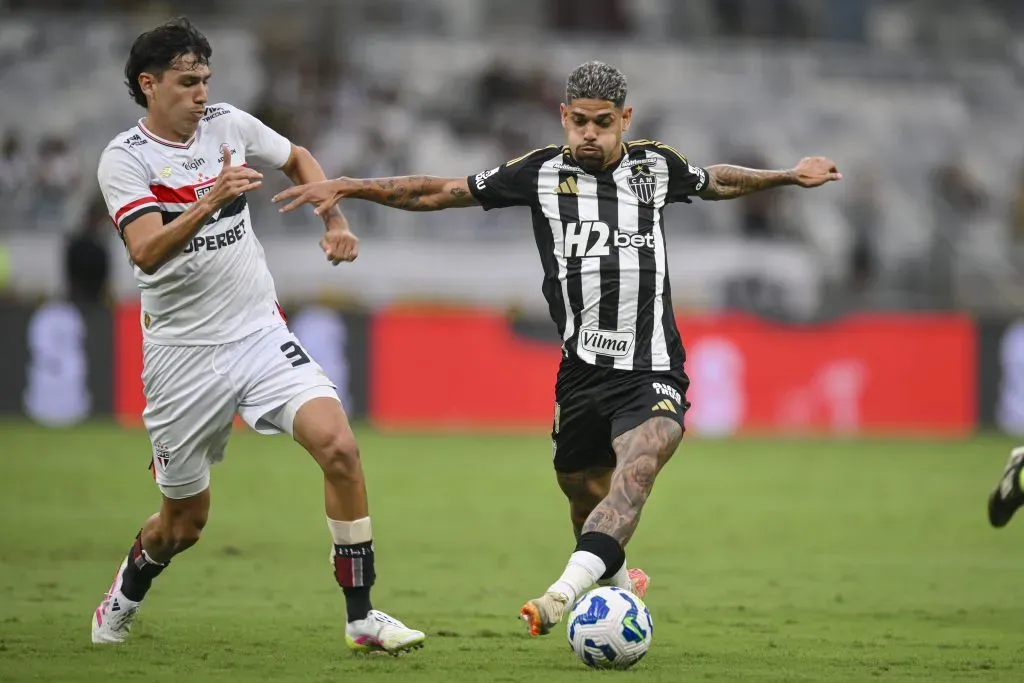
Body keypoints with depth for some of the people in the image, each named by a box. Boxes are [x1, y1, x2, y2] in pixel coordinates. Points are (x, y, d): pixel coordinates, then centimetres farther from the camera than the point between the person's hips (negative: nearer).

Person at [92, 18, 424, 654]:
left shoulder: (231, 125, 1)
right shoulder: (124, 159, -11)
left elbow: (299, 160, 22)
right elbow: (147, 252, -26)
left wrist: (335, 222, 8)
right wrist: (209, 201, -39)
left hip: (261, 333, 3)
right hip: (183, 355, -3)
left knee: (339, 445, -21)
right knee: (186, 520, 8)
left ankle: (362, 615, -13)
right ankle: (129, 590, 43)